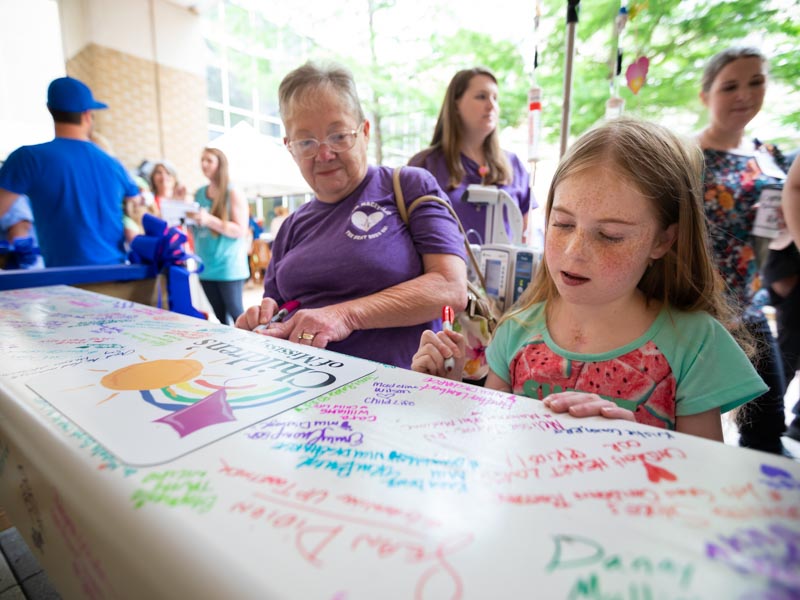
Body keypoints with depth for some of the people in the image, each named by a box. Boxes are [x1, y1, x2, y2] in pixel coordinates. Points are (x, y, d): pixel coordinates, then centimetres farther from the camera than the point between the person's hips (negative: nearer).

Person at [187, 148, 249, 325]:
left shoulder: (233, 193, -4)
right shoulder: (199, 193, 13)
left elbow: (240, 231, -12)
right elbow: (196, 230, 22)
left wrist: (210, 220, -21)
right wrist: (190, 220, 1)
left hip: (229, 266, -6)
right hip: (206, 267, 6)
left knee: (236, 314, -2)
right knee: (220, 317, 9)